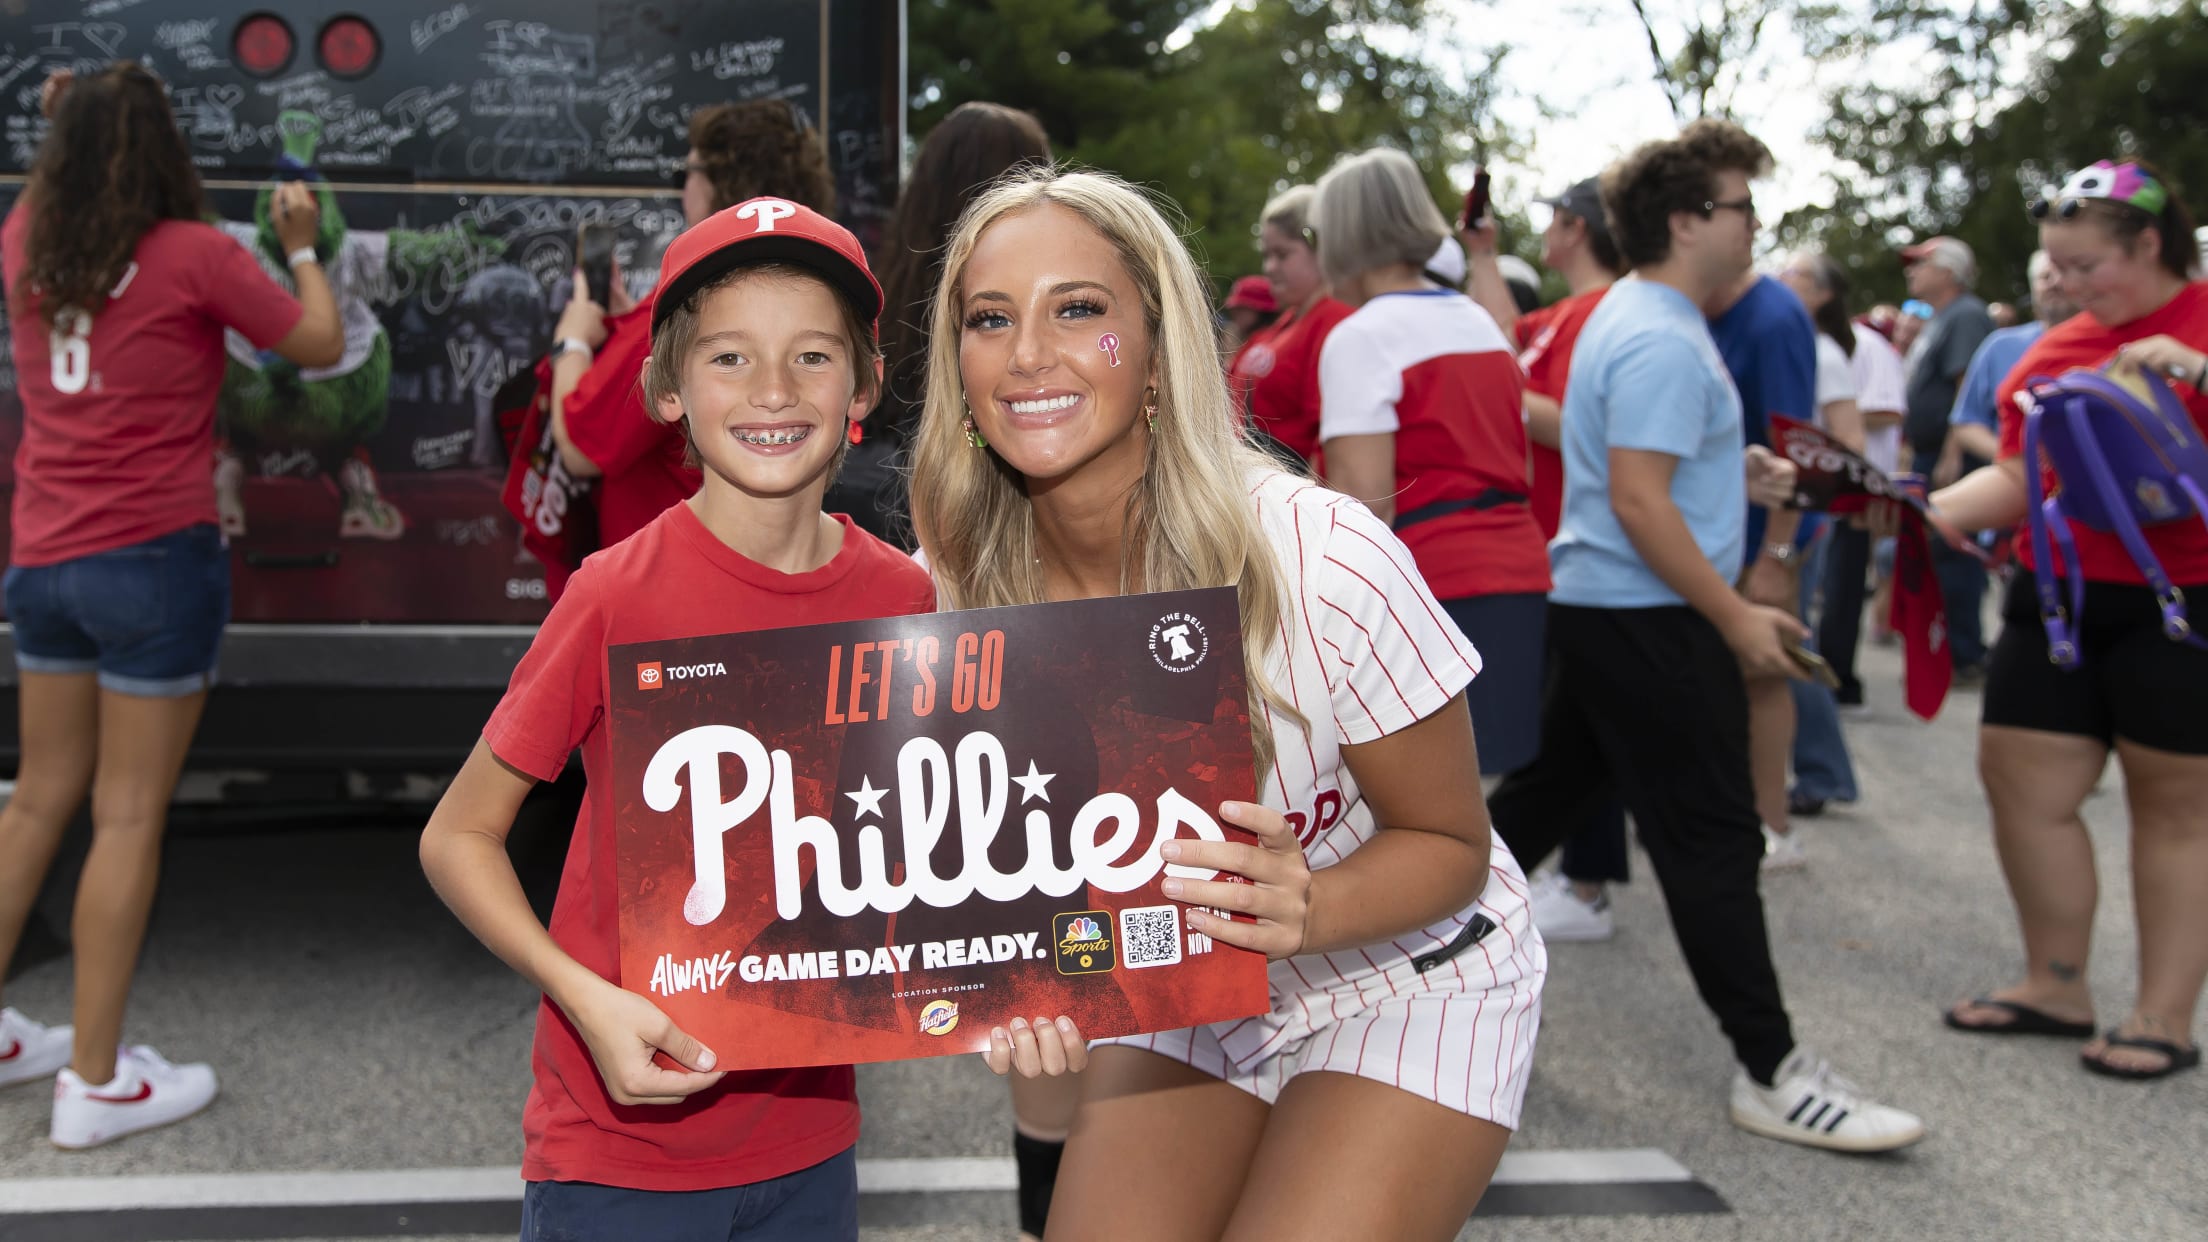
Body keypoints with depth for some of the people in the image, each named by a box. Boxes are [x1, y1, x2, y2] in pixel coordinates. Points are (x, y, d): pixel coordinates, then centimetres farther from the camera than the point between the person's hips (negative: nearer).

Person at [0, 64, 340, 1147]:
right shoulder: (195, 255, -11)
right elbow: (319, 345, 1)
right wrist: (303, 245, 14)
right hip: (156, 561, -6)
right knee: (128, 814, -1)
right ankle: (95, 1081, 6)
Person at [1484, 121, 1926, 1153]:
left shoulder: (1633, 315, 15)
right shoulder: (1662, 342, -19)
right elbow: (1639, 501, -25)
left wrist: (1733, 469, 16)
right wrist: (1736, 617, -21)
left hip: (1594, 606, 11)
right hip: (1649, 619, -11)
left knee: (1548, 791, 18)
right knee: (1712, 839, -6)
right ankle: (1773, 1074, 0)